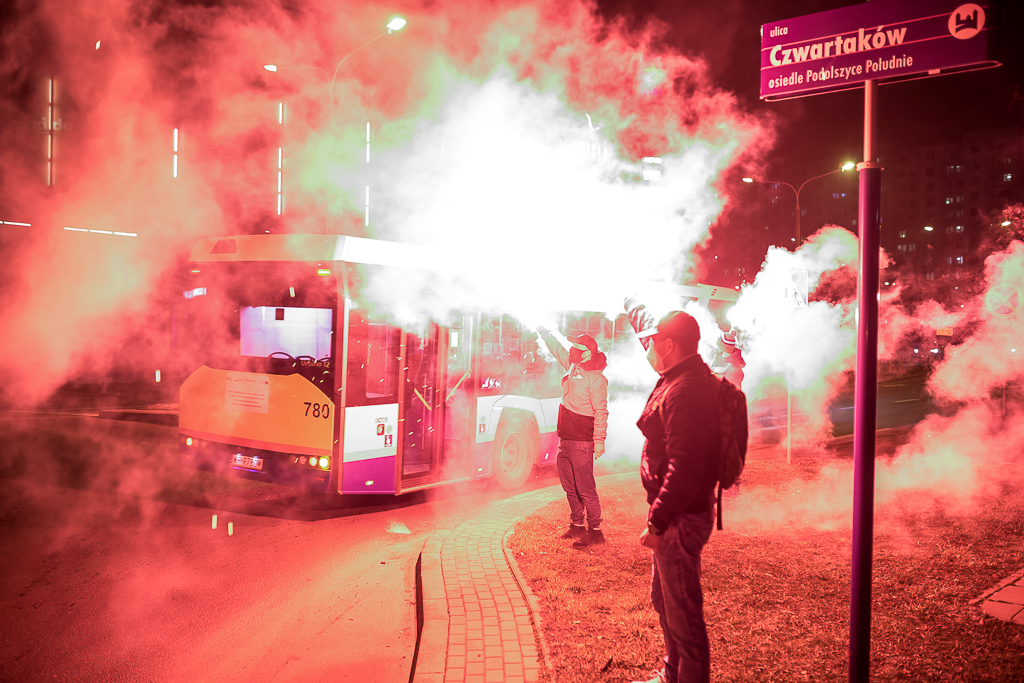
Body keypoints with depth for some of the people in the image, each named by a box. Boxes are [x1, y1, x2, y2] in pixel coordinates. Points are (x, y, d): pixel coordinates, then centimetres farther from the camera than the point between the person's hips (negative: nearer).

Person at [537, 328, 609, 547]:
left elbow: (601, 412, -17)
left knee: (585, 488, -4)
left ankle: (595, 531, 4)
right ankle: (577, 525, 29)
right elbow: (556, 348, 27)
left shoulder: (596, 379, -14)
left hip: (581, 442, -9)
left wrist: (599, 441, -20)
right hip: (565, 439, 9)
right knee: (569, 487, 16)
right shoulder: (572, 367, 9)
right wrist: (542, 331, 33)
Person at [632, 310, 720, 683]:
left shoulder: (685, 392, -25)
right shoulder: (681, 382, 10)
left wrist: (657, 523, -25)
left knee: (682, 612, 1)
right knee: (664, 600, 25)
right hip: (676, 513, 11)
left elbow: (684, 468, -29)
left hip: (681, 520, -11)